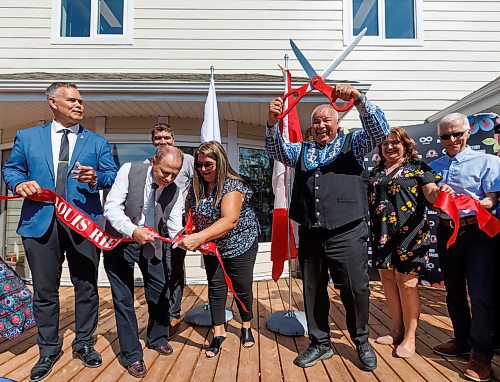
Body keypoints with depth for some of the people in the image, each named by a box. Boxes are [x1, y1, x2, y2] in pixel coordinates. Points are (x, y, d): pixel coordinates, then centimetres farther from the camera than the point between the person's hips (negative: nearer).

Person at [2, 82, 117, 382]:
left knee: (86, 287, 8)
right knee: (45, 290, 9)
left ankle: (84, 344, 28)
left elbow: (113, 174, 4)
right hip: (41, 222, 1)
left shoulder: (97, 141, 10)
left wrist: (96, 178, -17)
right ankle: (49, 351, 29)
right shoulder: (27, 137, 12)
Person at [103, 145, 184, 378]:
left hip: (151, 243, 3)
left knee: (160, 289, 11)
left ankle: (157, 338, 36)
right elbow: (111, 207, -24)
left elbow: (175, 230, -13)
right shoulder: (129, 171, -21)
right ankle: (131, 354, 17)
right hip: (120, 239, -3)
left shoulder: (175, 193, -13)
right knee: (124, 296, 0)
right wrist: (133, 230, -41)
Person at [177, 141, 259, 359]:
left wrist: (199, 237, -46)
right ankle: (219, 332, 21)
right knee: (215, 287, 6)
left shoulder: (232, 186, -24)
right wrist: (191, 237, -17)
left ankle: (246, 326, 32)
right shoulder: (197, 187, -4)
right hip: (212, 247, 5)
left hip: (240, 245, -4)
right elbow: (193, 216, 3)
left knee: (242, 287, 8)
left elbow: (230, 220, -36)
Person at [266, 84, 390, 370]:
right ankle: (320, 344, 31)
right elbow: (277, 151, 7)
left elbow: (380, 131, -5)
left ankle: (362, 341, 28)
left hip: (347, 233, -3)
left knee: (356, 289, 2)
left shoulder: (352, 144, 9)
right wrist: (273, 122, -9)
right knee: (313, 290, 13)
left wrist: (358, 98, -17)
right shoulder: (302, 150, 19)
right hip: (310, 234, 4)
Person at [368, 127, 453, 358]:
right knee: (388, 279, 11)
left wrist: (440, 192, -28)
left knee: (406, 282, -4)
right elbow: (366, 199, 22)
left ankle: (409, 336, 13)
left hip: (408, 233, -5)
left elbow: (431, 194, -8)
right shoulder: (375, 173, 16)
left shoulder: (417, 168, 3)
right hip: (382, 234, 5)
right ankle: (397, 330, 27)